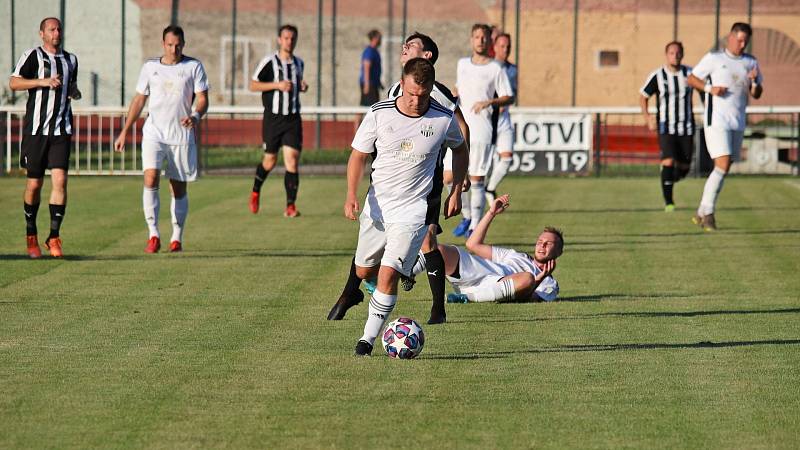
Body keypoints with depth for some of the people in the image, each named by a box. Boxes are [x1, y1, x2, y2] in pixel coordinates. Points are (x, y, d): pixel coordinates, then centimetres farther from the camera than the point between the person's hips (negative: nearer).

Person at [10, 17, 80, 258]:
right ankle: (31, 234, 22)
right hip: (36, 129, -3)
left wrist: (74, 92, 9)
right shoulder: (33, 56, -1)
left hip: (61, 130, 3)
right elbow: (14, 83, -12)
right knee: (34, 184, 3)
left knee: (60, 180, -11)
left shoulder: (70, 60, 15)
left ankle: (54, 236, -6)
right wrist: (43, 81, -21)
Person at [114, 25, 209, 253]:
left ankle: (177, 238, 19)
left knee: (179, 188, 5)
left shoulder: (193, 67, 3)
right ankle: (154, 236, -18)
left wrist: (196, 116, -24)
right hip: (153, 133, 0)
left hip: (182, 136, 0)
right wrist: (124, 132, 12)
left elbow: (202, 99, -1)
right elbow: (139, 100, 15)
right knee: (150, 179, -18)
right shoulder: (150, 67, 8)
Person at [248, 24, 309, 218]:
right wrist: (277, 85, -16)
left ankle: (290, 206, -9)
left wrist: (302, 86, 4)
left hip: (293, 118, 3)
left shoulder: (298, 63, 10)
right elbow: (253, 85, -6)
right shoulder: (269, 61, -6)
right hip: (273, 118, -3)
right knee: (270, 161, 8)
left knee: (292, 160, -10)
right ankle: (256, 192, 37)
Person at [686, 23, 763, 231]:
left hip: (738, 123, 6)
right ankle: (708, 212, -11)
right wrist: (710, 88, -14)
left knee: (723, 169, 7)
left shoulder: (751, 62, 11)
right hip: (716, 120, -6)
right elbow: (692, 79, 3)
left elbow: (756, 95, 11)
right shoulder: (714, 58, -2)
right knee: (722, 166, -17)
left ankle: (701, 213, 16)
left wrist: (754, 81, -10)